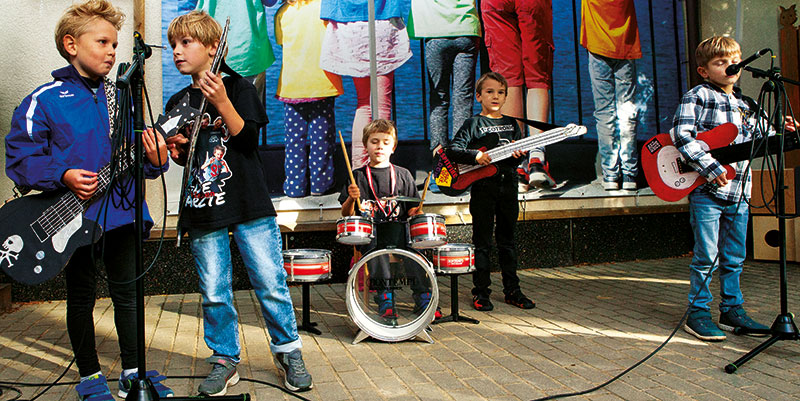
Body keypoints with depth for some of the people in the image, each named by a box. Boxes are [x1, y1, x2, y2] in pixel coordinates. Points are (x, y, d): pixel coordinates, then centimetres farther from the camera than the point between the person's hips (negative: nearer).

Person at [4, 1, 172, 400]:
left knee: (128, 291, 11)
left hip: (123, 211, 4)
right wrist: (63, 176, -20)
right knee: (81, 296, 10)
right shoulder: (44, 100, -5)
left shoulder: (120, 98, 9)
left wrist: (154, 159, -11)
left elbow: (135, 155, 10)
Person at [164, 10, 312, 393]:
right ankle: (224, 360, 22)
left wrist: (222, 103, -20)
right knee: (214, 293, 7)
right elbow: (185, 158, 20)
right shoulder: (178, 103, 14)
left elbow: (248, 139, -10)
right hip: (202, 210, 4)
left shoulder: (238, 87, 1)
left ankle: (287, 350, 17)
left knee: (271, 284, -1)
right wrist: (176, 148, -1)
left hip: (249, 206, -4)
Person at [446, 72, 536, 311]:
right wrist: (475, 156, -23)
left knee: (508, 241, 11)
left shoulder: (511, 124, 13)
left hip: (508, 186, 5)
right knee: (482, 243, 1)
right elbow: (452, 150, -9)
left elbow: (520, 153, 14)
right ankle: (481, 292, 9)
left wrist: (519, 154, -9)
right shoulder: (474, 124, -2)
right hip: (483, 187, -4)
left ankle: (512, 290, 20)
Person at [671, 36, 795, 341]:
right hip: (706, 191, -7)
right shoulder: (696, 97, -5)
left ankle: (732, 311, 26)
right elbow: (681, 135, -17)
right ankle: (698, 313, 9)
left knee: (734, 258, 14)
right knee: (706, 256, -3)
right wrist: (711, 168, -23)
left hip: (739, 192, 7)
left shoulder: (746, 105, 17)